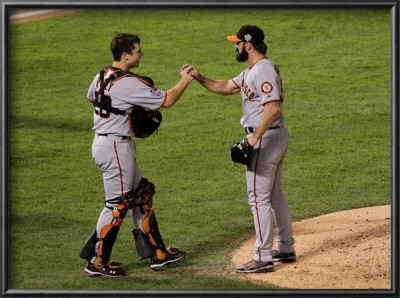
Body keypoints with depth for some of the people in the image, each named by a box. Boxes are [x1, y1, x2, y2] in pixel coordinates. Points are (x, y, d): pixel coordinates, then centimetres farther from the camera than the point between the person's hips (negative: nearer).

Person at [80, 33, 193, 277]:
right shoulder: (130, 83, -20)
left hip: (103, 141, 10)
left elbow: (91, 97, 28)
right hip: (116, 146, -10)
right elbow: (167, 101, -17)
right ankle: (97, 262, 4)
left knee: (141, 195, 15)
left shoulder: (102, 76, 6)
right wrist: (185, 81, -2)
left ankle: (157, 253, 21)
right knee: (118, 204, -2)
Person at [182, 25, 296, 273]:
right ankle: (286, 248, 27)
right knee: (275, 193, 18)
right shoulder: (252, 71, 15)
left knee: (259, 197, -7)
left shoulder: (264, 69, -19)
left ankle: (263, 258, -5)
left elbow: (273, 106, -28)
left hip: (266, 137, -11)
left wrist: (254, 138, -30)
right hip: (278, 136, 11)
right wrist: (200, 78, 7)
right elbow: (226, 87, 21)